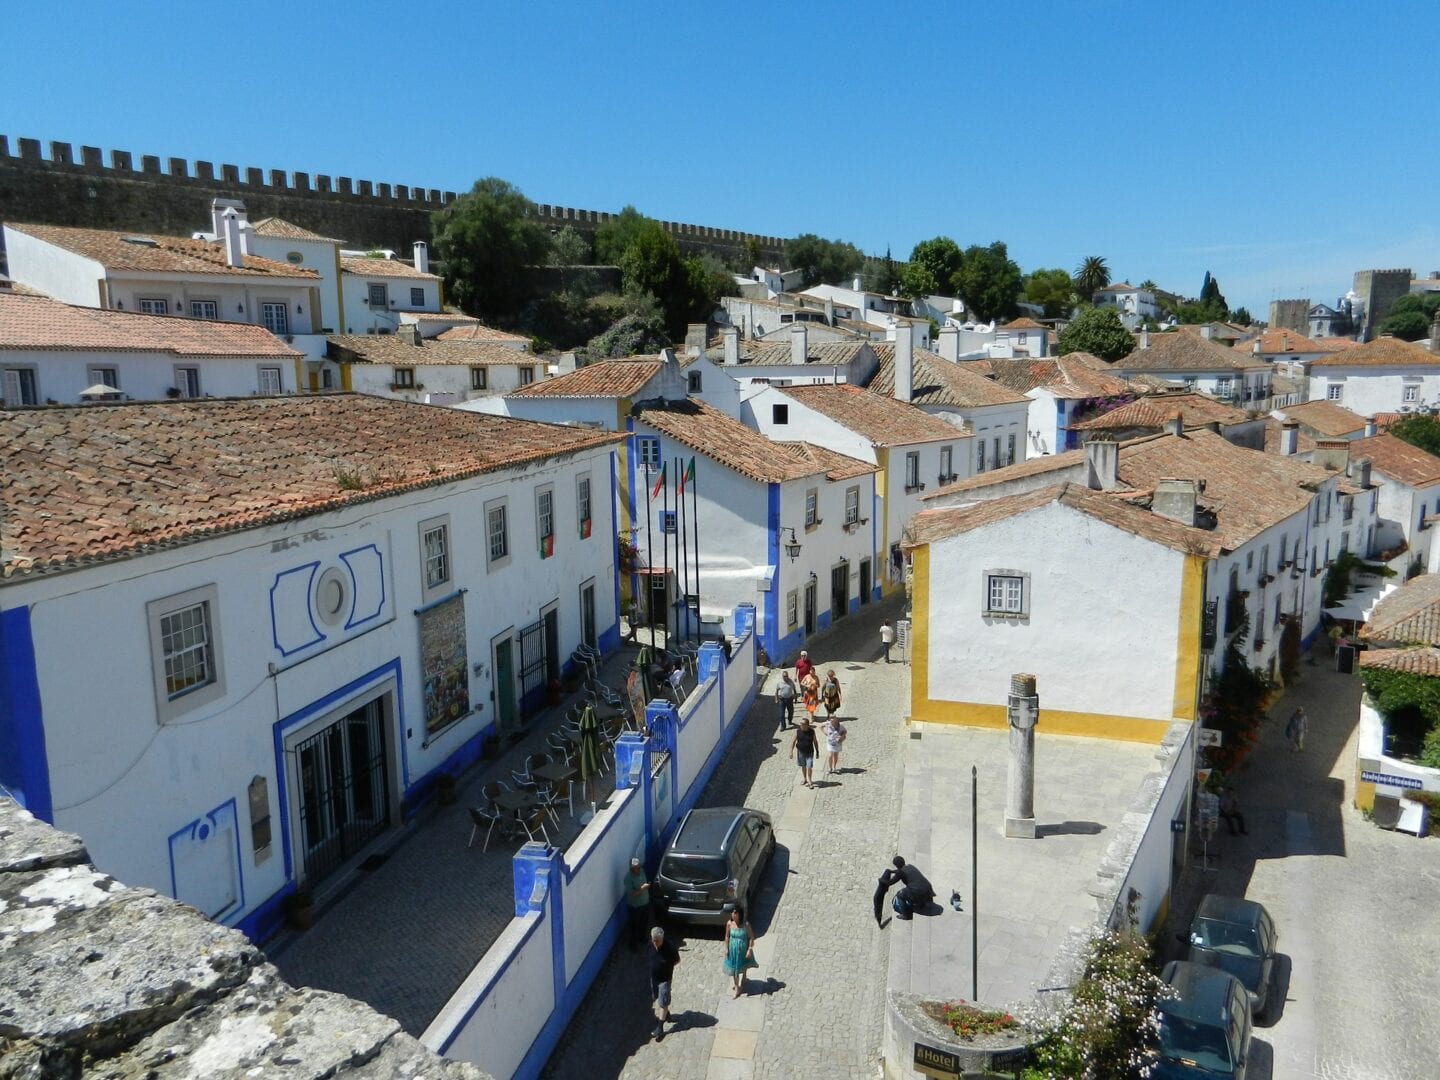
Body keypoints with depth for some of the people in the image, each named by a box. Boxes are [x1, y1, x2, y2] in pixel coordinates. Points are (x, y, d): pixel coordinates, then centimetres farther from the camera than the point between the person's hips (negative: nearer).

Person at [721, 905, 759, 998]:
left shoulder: (746, 924, -24)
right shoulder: (729, 923, -16)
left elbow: (751, 937, -15)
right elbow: (727, 936, -3)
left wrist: (749, 950, -15)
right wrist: (726, 948, -1)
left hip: (743, 950, -1)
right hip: (733, 949, 1)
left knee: (743, 966, 23)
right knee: (734, 968, 11)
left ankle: (743, 981, 53)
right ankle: (737, 988, 31)